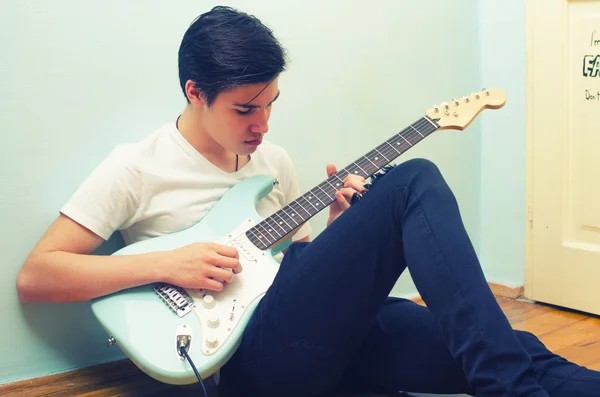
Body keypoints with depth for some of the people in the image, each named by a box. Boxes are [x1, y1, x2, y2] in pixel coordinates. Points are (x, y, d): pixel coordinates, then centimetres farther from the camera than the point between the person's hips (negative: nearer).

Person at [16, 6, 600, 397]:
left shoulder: (274, 163, 19)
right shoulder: (136, 169, 0)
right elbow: (34, 276, -3)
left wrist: (345, 235, 3)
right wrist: (165, 264, -14)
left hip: (320, 337, 7)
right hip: (254, 348, -6)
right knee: (414, 184, -20)